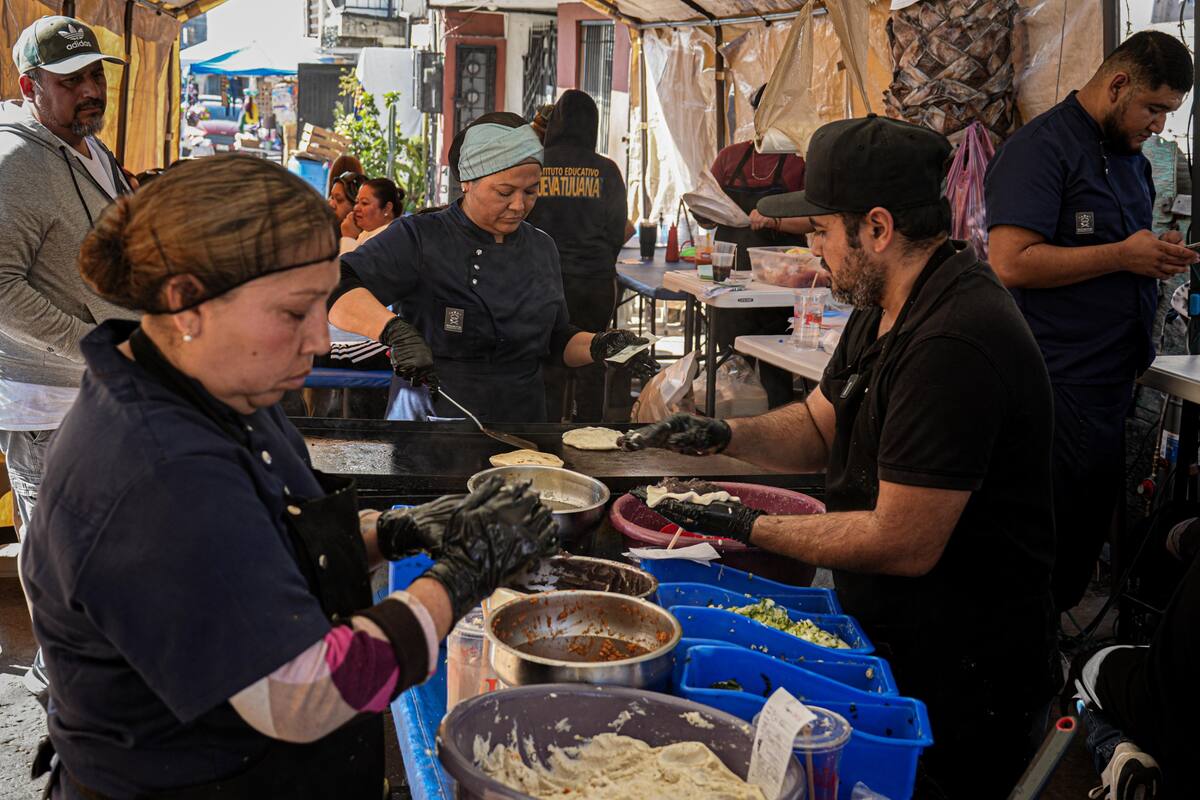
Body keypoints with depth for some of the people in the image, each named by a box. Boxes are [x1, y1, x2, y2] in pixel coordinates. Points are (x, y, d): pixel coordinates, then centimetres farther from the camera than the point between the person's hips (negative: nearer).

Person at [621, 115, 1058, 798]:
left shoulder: (952, 344, -29)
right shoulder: (888, 312, 6)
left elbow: (904, 545, -27)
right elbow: (820, 427, 16)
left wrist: (749, 528, -18)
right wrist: (723, 435, -2)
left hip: (960, 684, -9)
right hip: (888, 642, 9)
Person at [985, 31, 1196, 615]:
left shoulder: (1131, 160, 17)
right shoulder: (1039, 148, -11)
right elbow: (1013, 261, -22)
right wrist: (1122, 256, -18)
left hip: (1119, 377, 9)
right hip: (1065, 385, -9)